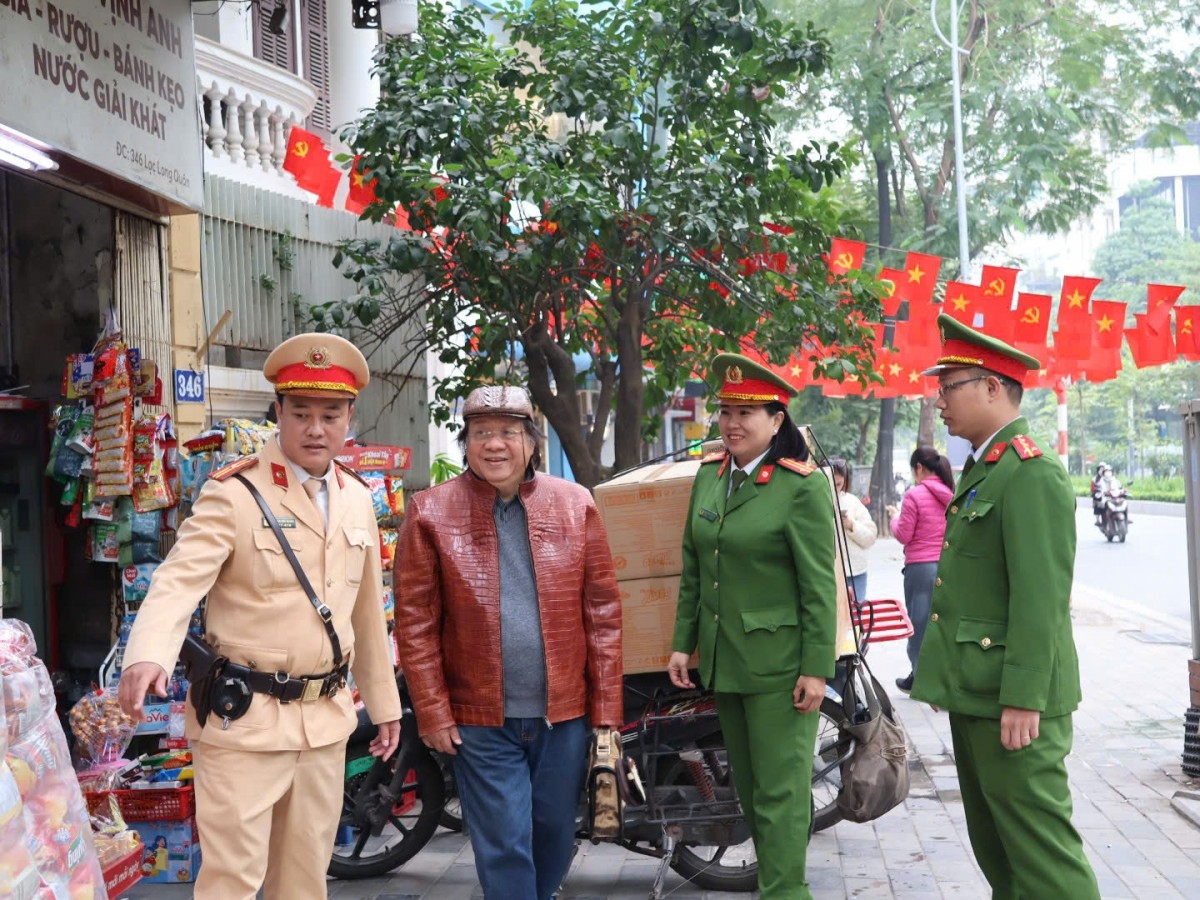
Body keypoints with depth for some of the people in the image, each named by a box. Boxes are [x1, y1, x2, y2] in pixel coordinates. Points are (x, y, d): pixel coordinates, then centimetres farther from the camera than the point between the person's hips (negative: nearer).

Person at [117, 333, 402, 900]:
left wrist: (384, 703, 18)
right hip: (244, 718, -5)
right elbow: (180, 580, -22)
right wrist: (147, 656, -41)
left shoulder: (357, 499, 8)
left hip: (326, 720, 6)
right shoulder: (235, 493, -10)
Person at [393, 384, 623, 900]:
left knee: (555, 839, 16)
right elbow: (415, 622, -3)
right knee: (504, 848, 1)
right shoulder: (430, 513, -3)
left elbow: (603, 610, 3)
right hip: (479, 721, -2)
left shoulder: (575, 505, 2)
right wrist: (432, 714, -6)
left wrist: (606, 708, 0)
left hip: (564, 715, 2)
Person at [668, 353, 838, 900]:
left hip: (778, 663, -7)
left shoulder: (802, 486, -12)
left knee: (779, 789, -2)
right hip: (722, 659, 7)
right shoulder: (709, 475, 8)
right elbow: (692, 569, 13)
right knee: (747, 785, 17)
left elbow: (819, 584, -13)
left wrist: (816, 668, -16)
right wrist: (683, 643, 10)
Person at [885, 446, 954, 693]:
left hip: (921, 566, -5)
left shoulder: (915, 495, -11)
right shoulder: (951, 494, 4)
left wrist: (894, 516, 11)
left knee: (920, 620, 6)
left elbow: (903, 535, -7)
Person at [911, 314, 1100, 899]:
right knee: (992, 840, 18)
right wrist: (947, 673, 19)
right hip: (976, 694, 10)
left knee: (1036, 839, -4)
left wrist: (1023, 698, -24)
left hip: (1013, 697, -10)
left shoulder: (1031, 473, -17)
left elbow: (1039, 597, -23)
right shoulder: (981, 468, 14)